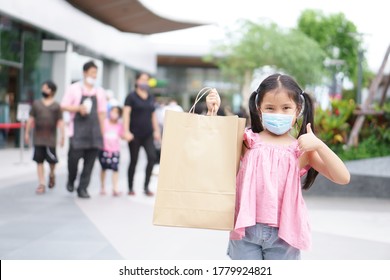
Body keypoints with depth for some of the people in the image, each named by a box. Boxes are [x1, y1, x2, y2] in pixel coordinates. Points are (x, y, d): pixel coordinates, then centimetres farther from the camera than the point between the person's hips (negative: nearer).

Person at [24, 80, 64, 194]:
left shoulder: (56, 106, 4)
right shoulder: (36, 104, 10)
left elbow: (60, 122, 1)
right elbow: (31, 119, 11)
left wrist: (62, 135, -6)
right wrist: (27, 133, 7)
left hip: (51, 138, -2)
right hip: (38, 138, 2)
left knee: (51, 159, -3)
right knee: (39, 161, 0)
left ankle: (52, 174, 30)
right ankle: (41, 184, 4)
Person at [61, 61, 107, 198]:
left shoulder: (99, 91, 13)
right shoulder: (74, 89, 3)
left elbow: (102, 112, 14)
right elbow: (64, 106, 2)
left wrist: (102, 132, 10)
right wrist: (79, 108, -14)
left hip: (94, 130, 3)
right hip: (77, 129, -3)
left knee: (90, 161, -1)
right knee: (74, 156, -9)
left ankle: (82, 188, 7)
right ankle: (71, 181, 19)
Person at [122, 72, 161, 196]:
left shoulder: (150, 98, 14)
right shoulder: (131, 97, -1)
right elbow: (126, 114, -9)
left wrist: (157, 131, 14)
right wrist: (126, 131, -18)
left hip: (148, 134, 4)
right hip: (135, 135, -4)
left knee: (152, 157, -12)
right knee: (133, 161, 3)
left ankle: (146, 186, -4)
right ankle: (130, 188, 15)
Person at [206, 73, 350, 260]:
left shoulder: (302, 149, 2)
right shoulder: (248, 141, 4)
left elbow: (343, 178, -5)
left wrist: (319, 145, -15)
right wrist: (212, 111, -4)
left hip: (283, 233, 0)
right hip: (246, 230, 0)